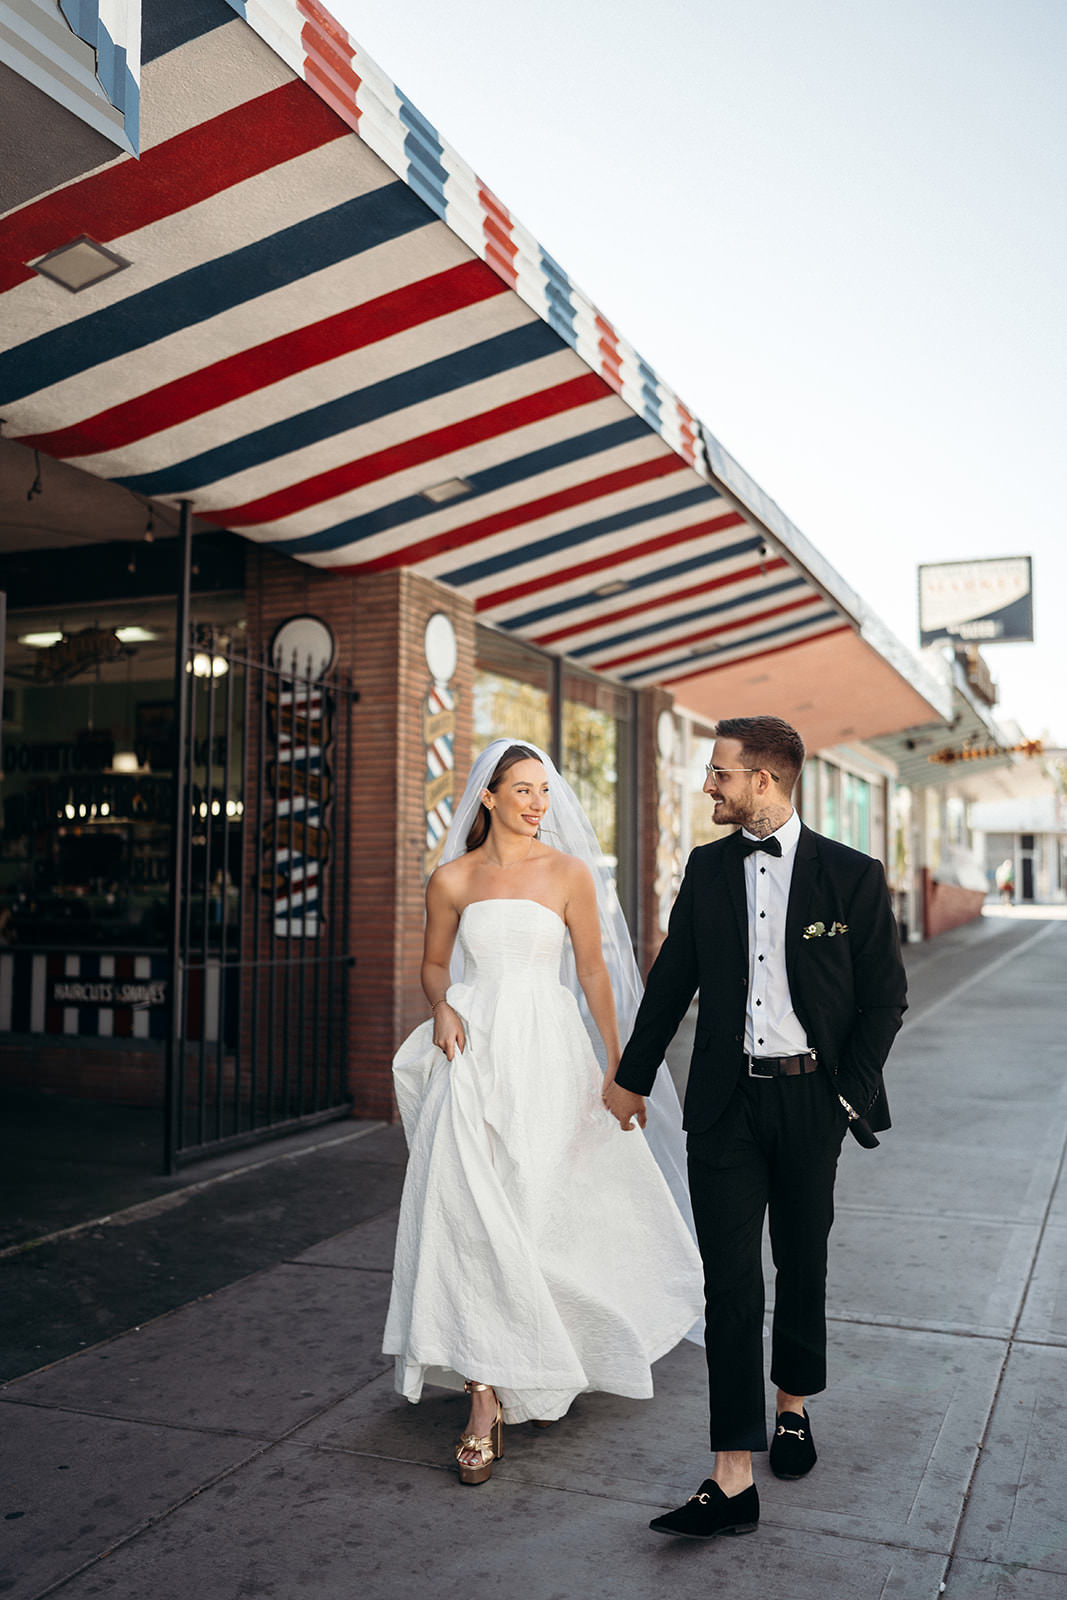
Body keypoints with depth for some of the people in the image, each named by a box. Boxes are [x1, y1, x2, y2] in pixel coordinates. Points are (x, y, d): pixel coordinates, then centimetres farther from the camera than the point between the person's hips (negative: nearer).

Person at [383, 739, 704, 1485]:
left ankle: (547, 1365, 27)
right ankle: (487, 1402, 3)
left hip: (546, 1052, -1)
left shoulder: (569, 874, 1)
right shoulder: (451, 880, 5)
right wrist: (442, 1010, -4)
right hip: (475, 1053, 1)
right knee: (471, 1218, -6)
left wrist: (618, 1067, 4)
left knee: (538, 1214, 2)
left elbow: (594, 974, 4)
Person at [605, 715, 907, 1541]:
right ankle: (733, 1481, 4)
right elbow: (672, 980, 12)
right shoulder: (707, 868, 4)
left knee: (803, 1265, 16)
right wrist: (633, 1077, 16)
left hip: (810, 1099, -1)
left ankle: (793, 1406, 41)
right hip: (725, 1101, 1)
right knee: (730, 1283, -1)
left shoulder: (853, 875, -5)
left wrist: (851, 1095, -6)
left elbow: (885, 997, -1)